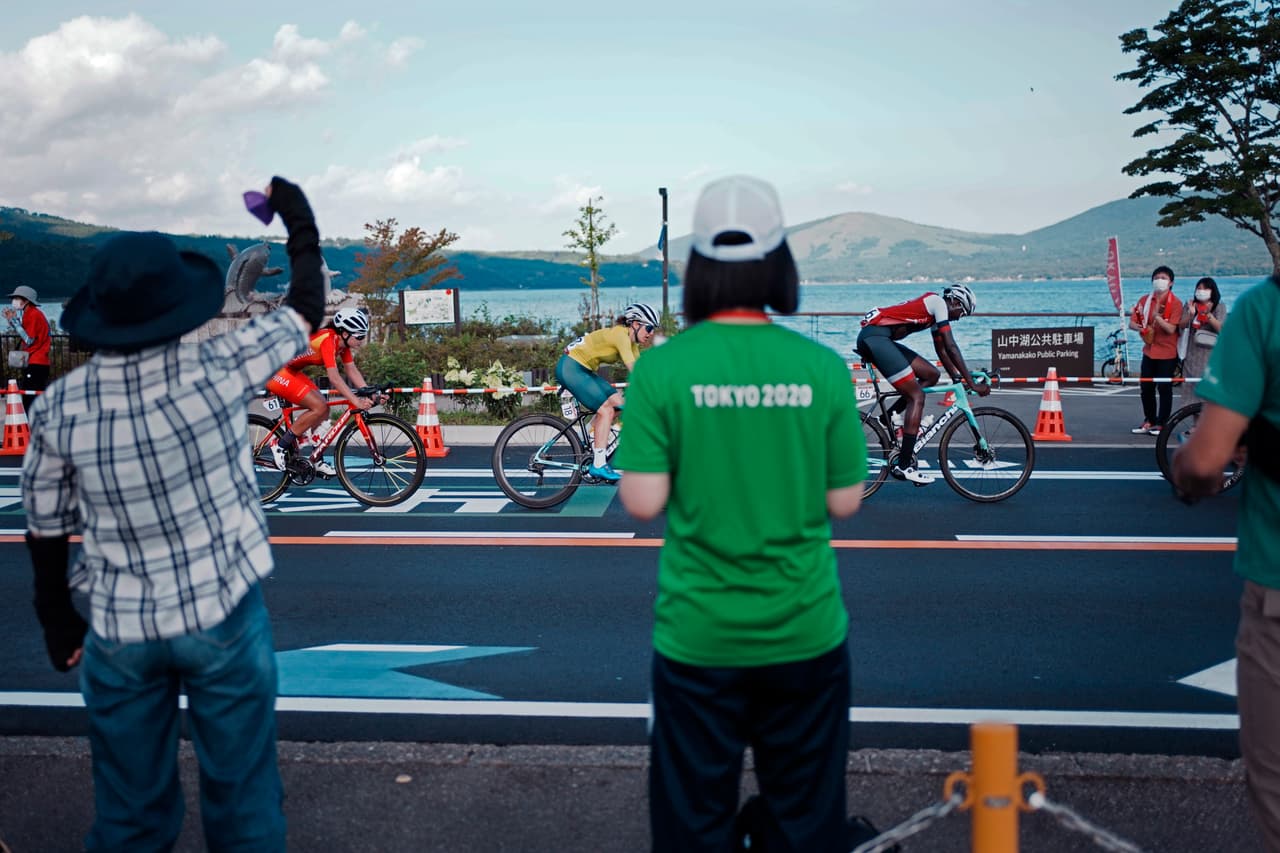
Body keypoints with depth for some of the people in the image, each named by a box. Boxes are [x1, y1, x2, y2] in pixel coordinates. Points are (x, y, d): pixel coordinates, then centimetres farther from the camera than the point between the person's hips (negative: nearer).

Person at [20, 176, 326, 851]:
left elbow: (45, 530, 1)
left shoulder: (57, 408, -9)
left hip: (119, 631, 2)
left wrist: (57, 622, 16)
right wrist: (301, 227, 15)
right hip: (221, 618, -2)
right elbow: (305, 310, 0)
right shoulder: (214, 374, -17)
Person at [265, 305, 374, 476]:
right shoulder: (327, 339, -26)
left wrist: (369, 394, -11)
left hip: (291, 371, 10)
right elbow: (334, 378, -33)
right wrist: (356, 401, -37)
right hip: (275, 372, -10)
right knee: (319, 407, -17)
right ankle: (281, 446, -7)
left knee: (323, 410, 5)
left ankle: (317, 462, 12)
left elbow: (352, 371, 1)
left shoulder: (342, 341, 2)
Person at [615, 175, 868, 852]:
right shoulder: (822, 368, -7)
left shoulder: (659, 370, -11)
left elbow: (642, 502, -11)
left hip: (698, 637, -1)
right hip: (805, 633, 1)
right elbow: (845, 500, -3)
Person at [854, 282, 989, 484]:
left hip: (877, 339, 10)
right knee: (917, 396, -11)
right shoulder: (938, 302, -5)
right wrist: (972, 384, -10)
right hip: (874, 337, -10)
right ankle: (903, 465, -14)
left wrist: (958, 379, 21)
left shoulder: (935, 309, 24)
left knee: (931, 375, 11)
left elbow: (942, 350, 28)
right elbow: (951, 347, -11)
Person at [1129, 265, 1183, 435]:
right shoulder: (1145, 300, 7)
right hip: (1149, 351, 5)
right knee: (1146, 388, 9)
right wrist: (1140, 327, -15)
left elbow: (1171, 329, -17)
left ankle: (1161, 423, 8)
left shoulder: (1175, 303, -9)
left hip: (1167, 353, -5)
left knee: (1164, 389, 0)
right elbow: (1132, 322, 7)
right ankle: (1149, 421, 21)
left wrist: (1157, 316, -30)